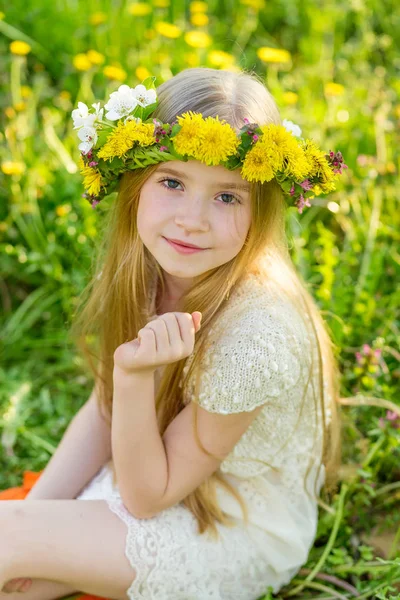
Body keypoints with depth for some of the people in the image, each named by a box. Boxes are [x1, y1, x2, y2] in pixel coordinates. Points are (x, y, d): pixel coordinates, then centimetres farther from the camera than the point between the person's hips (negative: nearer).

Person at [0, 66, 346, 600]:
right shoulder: (145, 267, -13)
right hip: (153, 471, 6)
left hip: (236, 533, -6)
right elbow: (103, 412, 0)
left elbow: (146, 496, -23)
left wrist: (135, 376, -38)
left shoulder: (255, 334, -33)